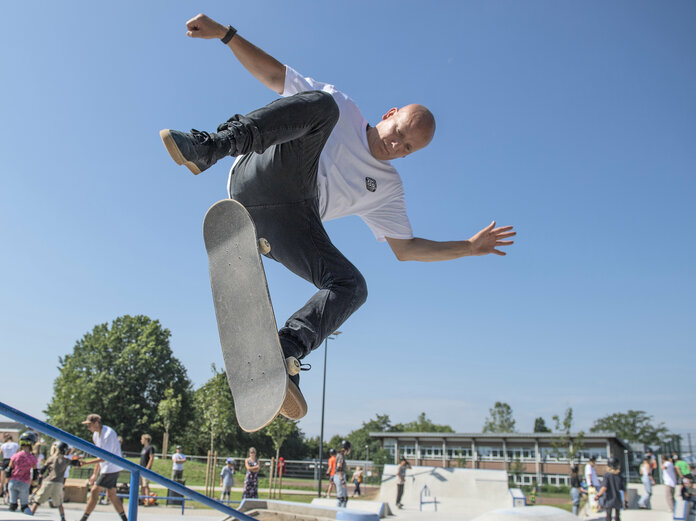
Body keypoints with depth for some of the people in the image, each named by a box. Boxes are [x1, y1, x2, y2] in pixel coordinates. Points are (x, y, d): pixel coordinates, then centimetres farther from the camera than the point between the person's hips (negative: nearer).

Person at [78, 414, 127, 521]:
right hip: (106, 468, 9)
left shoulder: (108, 434, -20)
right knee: (111, 495, 9)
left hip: (111, 467, -9)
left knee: (94, 491, -6)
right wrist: (95, 474, 17)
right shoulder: (96, 435, 9)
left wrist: (86, 463, -24)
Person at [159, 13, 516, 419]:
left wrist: (469, 247, 15)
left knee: (351, 286, -21)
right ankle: (211, 146, -39)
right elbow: (275, 74, 12)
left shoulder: (388, 188, 22)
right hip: (265, 176, -3)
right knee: (321, 104, -24)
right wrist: (225, 33, -1)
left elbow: (404, 247, 21)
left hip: (288, 222, 3)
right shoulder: (339, 107, 15)